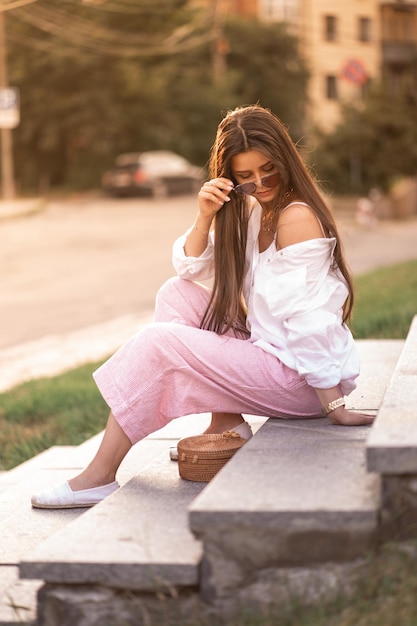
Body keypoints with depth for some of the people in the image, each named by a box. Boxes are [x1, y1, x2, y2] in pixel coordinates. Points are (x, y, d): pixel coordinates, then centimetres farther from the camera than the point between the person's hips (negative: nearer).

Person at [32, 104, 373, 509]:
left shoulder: (297, 217, -18)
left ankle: (100, 476, -7)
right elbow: (190, 270, 10)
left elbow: (310, 321, -22)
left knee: (158, 344, -14)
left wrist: (335, 406, -24)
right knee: (178, 295, 9)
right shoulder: (252, 209, 11)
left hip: (299, 376, -9)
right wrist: (205, 217, -9)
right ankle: (227, 423, 6)